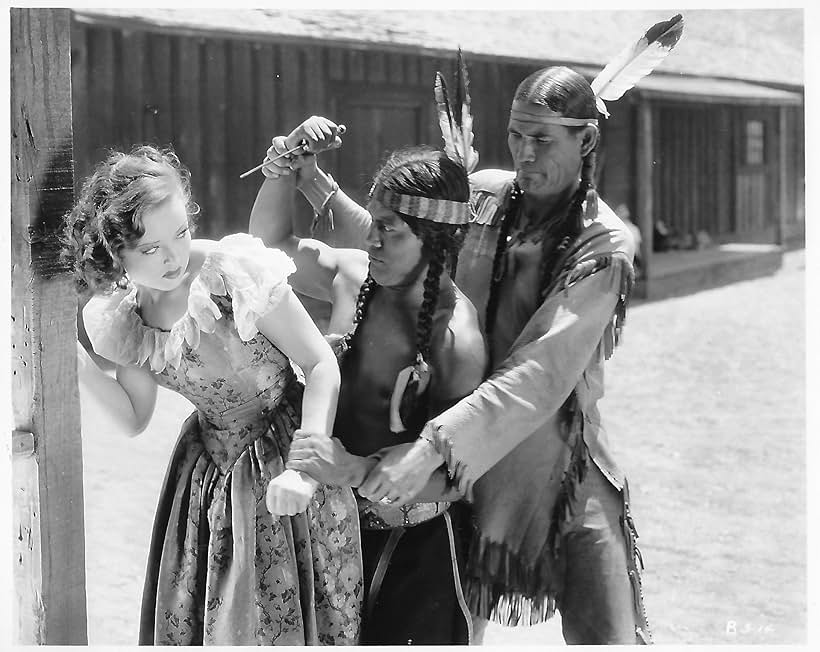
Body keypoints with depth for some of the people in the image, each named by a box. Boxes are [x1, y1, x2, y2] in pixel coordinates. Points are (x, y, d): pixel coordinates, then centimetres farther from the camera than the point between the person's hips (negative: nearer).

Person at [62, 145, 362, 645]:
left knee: (287, 620, 1)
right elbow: (135, 419, 2)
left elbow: (321, 365, -16)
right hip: (206, 471, 5)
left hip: (285, 454, -5)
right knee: (188, 624, 9)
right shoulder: (117, 316, -5)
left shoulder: (237, 271, -22)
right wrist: (75, 364, -13)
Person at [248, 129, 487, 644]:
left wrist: (357, 470, -38)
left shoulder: (457, 339, -23)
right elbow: (271, 240, 12)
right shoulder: (353, 276, -4)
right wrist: (284, 162, -3)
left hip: (417, 545, -6)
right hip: (341, 523, 6)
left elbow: (442, 463, -25)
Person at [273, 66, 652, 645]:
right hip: (461, 465, 4)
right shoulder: (481, 196, 0)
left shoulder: (604, 245, -13)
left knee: (607, 638, -6)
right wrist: (314, 183, 2)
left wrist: (434, 445, -33)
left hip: (563, 472, -3)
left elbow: (541, 375, -25)